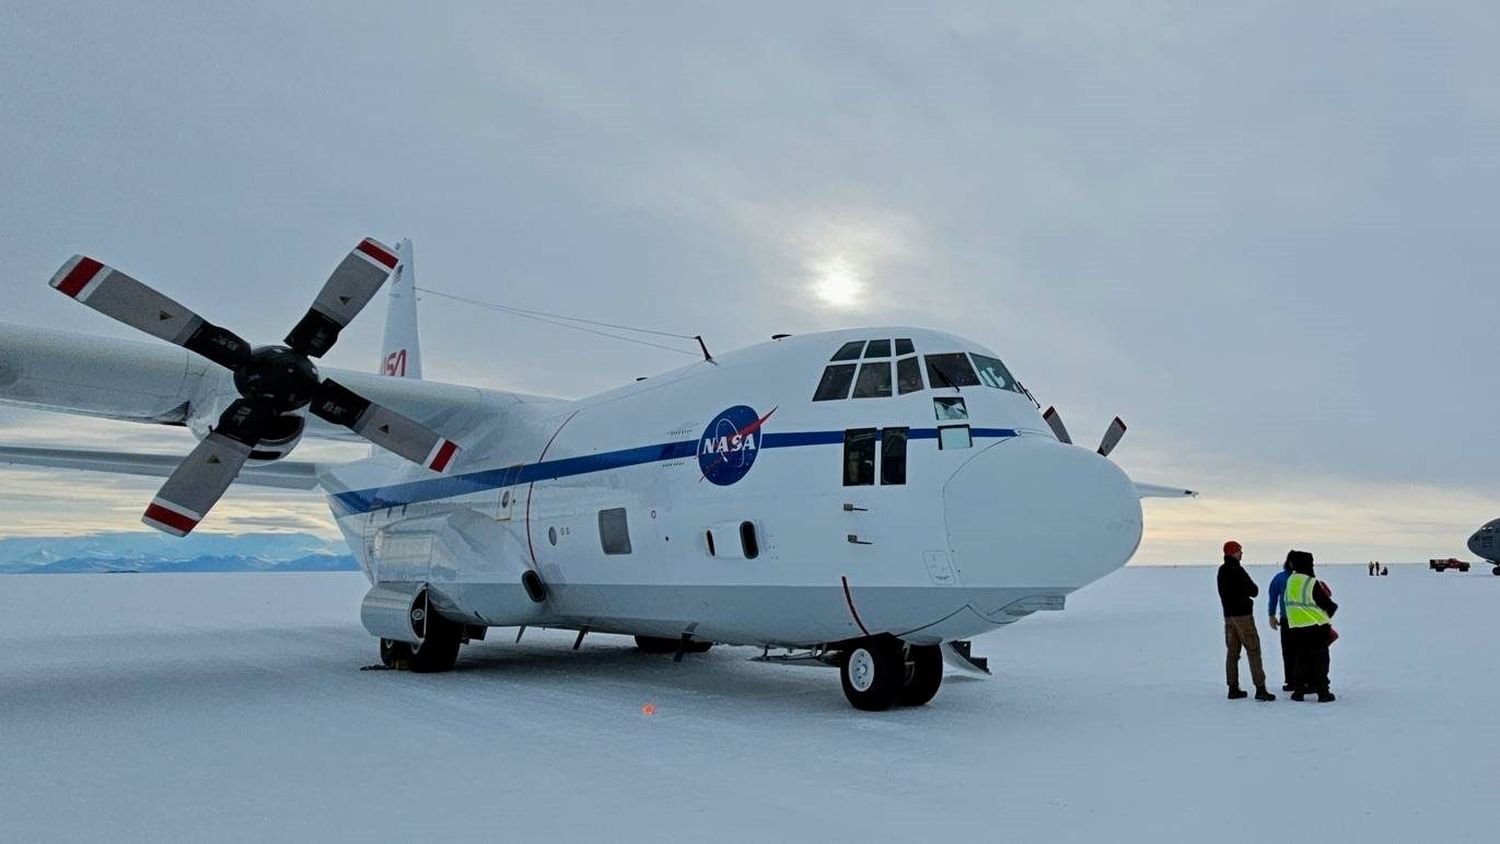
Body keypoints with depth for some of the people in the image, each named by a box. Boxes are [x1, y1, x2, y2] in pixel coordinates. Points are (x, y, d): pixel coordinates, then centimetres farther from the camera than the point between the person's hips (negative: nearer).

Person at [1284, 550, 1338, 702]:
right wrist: (1333, 607, 13)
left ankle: (1299, 691, 12)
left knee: (1299, 659, 12)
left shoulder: (1290, 581, 4)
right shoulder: (1312, 583, -15)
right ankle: (1323, 692, 6)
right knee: (1320, 660, 4)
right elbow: (1326, 604, -8)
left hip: (1296, 628, 5)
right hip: (1316, 626, -5)